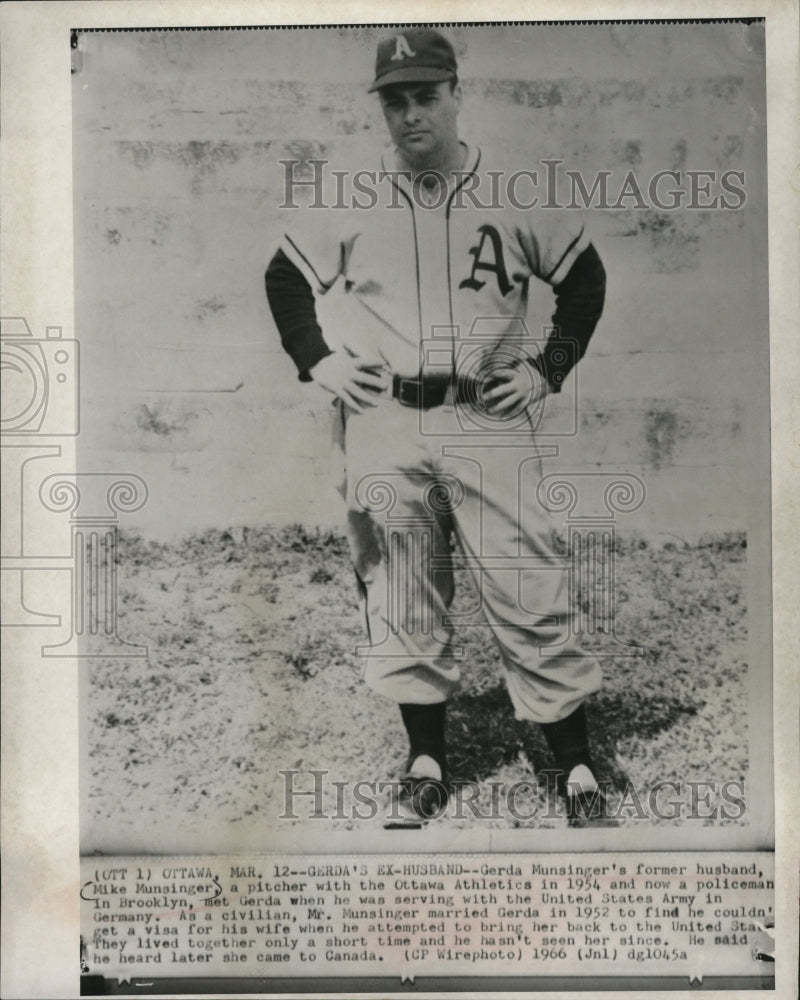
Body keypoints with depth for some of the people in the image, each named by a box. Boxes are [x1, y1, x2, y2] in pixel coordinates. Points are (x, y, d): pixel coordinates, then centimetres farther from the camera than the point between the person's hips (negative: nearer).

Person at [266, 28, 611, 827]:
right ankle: (426, 762, 23)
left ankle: (576, 766, 9)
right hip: (381, 424, 2)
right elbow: (284, 277, 20)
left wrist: (548, 369, 4)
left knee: (530, 598, -4)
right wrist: (316, 361, 8)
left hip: (489, 421, -2)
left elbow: (585, 278, 13)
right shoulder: (347, 206, 8)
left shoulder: (516, 198, 4)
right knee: (401, 604, 7)